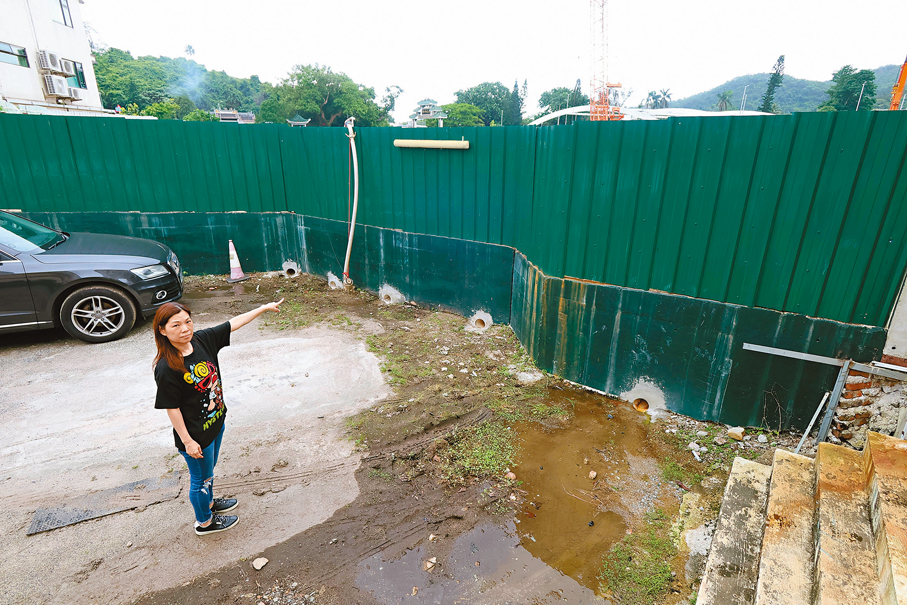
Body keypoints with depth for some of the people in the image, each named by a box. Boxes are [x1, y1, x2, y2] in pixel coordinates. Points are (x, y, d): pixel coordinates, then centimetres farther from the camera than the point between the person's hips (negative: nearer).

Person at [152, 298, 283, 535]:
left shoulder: (202, 339, -11)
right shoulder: (166, 368, -28)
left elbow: (233, 323, -1)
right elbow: (172, 408, -22)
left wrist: (264, 308, 3)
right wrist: (187, 441, -16)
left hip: (216, 422, 7)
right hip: (196, 434, -7)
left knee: (208, 471, 31)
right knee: (201, 478, 18)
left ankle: (209, 502, 57)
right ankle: (204, 522, 43)